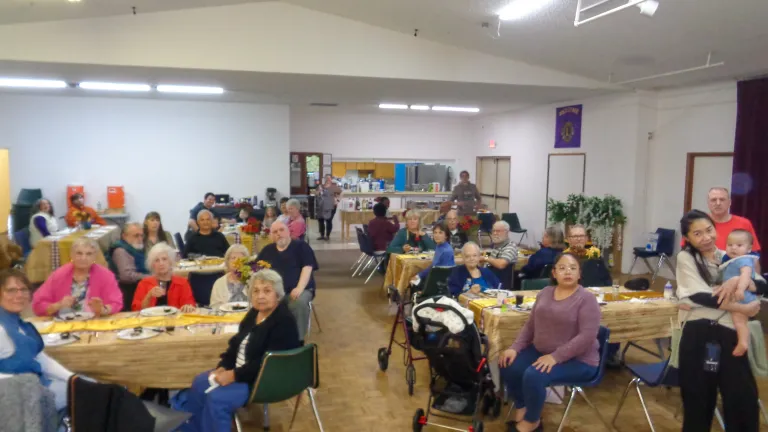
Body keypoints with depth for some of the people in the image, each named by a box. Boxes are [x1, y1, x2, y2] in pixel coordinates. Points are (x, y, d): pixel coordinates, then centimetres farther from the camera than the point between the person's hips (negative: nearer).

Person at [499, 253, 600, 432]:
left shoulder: (586, 298, -12)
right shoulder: (545, 292, 7)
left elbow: (587, 336, -21)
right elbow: (530, 325, 11)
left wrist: (555, 357, -27)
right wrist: (515, 348, -4)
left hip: (577, 360, -6)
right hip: (540, 351, 7)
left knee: (533, 376, -28)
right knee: (508, 367, -14)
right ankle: (522, 408, 10)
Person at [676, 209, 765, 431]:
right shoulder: (686, 258, 0)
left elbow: (762, 286, 3)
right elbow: (700, 296, -12)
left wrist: (737, 280, -16)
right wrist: (743, 308, -14)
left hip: (729, 333, 3)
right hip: (698, 333, -3)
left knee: (744, 396, 5)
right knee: (699, 399, 7)